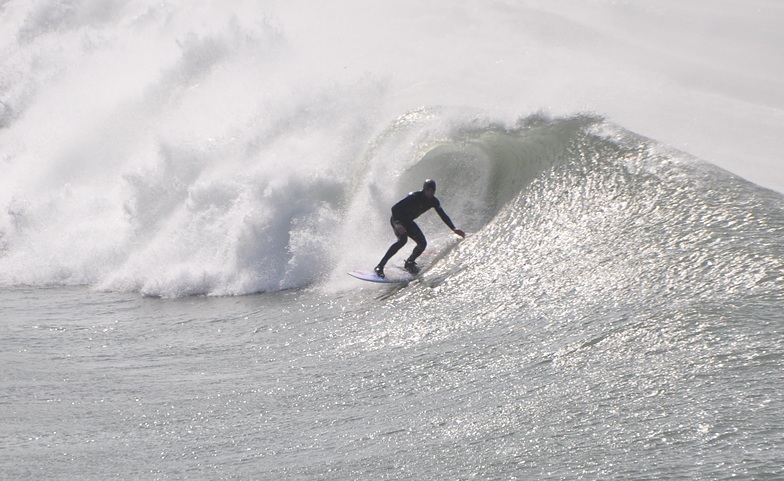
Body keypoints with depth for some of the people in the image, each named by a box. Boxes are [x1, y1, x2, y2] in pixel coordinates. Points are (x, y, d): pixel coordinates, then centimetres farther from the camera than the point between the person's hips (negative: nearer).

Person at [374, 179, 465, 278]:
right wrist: (397, 224, -44)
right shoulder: (414, 197, -28)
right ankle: (380, 267, -33)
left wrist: (454, 228, -14)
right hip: (397, 220, -7)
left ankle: (409, 262, 19)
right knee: (403, 239, -31)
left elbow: (443, 215, -1)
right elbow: (395, 208, -31)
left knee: (423, 243, -8)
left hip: (408, 222, 7)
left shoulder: (433, 201, -9)